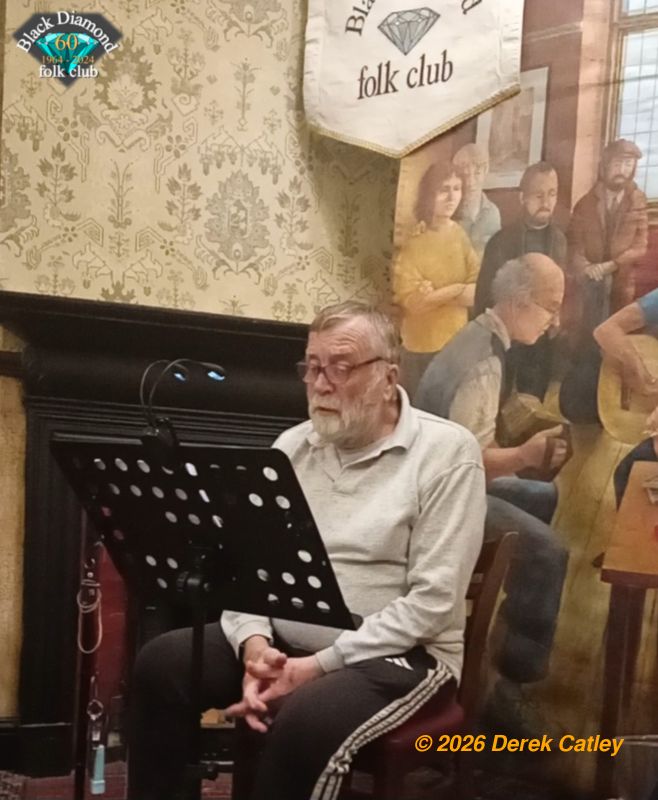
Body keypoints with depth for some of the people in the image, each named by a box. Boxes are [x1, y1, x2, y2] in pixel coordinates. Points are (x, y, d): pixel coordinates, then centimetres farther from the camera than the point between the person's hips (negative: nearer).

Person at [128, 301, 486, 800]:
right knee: (160, 662, -14)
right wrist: (254, 643, -16)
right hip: (283, 641, 6)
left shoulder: (447, 452, -9)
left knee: (305, 720, -34)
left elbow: (433, 601, -16)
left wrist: (318, 665, -20)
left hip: (398, 653, -5)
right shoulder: (292, 446, 10)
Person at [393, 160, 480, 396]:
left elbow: (477, 290, -4)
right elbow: (411, 299, -18)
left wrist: (436, 294, -20)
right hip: (422, 348, -5)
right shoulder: (413, 240, -14)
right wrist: (456, 291, -15)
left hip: (458, 343, 5)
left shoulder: (459, 235, 1)